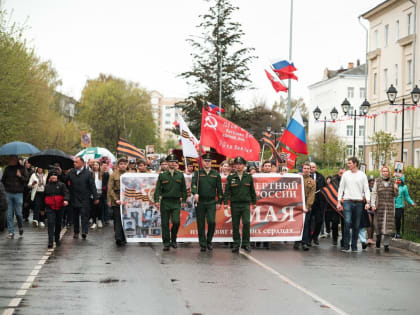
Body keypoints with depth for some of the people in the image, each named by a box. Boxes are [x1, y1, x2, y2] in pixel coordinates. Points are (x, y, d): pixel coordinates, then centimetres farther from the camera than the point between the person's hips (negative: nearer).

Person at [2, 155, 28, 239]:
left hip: (18, 193, -2)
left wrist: (20, 176, -17)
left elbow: (26, 180, -1)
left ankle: (21, 227, 26)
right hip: (9, 193, 3)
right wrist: (6, 187, 7)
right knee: (9, 214, 2)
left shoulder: (21, 168, 0)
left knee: (18, 213, -2)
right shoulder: (7, 168, 8)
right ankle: (11, 232, 7)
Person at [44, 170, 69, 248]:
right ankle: (50, 241, -17)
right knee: (51, 224, -12)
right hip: (50, 208, 0)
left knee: (58, 224, 12)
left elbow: (66, 193, -11)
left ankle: (57, 239, 29)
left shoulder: (61, 185, 3)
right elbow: (43, 197, 20)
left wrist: (66, 200, -33)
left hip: (60, 208, 0)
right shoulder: (47, 186, 10)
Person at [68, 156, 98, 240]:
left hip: (84, 199, -4)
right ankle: (76, 232, 19)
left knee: (84, 215, -8)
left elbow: (92, 186, -4)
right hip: (74, 198, 4)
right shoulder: (71, 173, 7)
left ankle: (84, 232, -11)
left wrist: (95, 198, -6)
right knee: (75, 216, 10)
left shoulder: (87, 173, -4)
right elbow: (68, 184, 13)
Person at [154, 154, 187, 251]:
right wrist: (156, 200, -10)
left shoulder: (180, 175, 8)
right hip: (165, 202, 0)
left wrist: (184, 200, 7)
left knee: (176, 221, -13)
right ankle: (166, 243, 10)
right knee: (165, 224, 1)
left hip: (176, 202, 0)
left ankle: (173, 240, 9)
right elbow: (158, 189, 1)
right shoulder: (162, 175, 4)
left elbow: (183, 189, 12)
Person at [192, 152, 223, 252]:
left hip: (211, 202, 0)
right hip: (200, 202, 0)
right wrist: (195, 193, -32)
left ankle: (209, 241, 7)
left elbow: (219, 189, 10)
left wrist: (219, 202, 4)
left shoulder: (216, 174, 8)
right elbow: (193, 184, -13)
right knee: (201, 225, 2)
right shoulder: (197, 173, 4)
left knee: (212, 222, -14)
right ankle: (203, 245, 10)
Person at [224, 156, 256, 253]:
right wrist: (226, 203, -8)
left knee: (246, 223, -14)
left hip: (246, 204, 0)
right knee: (235, 225, 3)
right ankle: (236, 244, 11)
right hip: (234, 204, 0)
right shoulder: (230, 177, 4)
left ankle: (245, 243, -3)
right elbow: (227, 191, 1)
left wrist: (254, 203, 11)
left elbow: (252, 191, 12)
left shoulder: (248, 177, 6)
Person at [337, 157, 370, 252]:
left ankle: (354, 246, 13)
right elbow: (341, 188, 11)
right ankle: (346, 246, -12)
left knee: (356, 225, 4)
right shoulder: (345, 174, 8)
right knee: (347, 222, -15)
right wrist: (339, 202, 4)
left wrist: (367, 202, -7)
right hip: (347, 202, -1)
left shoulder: (362, 175, 6)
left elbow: (366, 189, 5)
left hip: (358, 202, 1)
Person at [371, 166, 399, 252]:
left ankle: (386, 244, -1)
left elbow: (395, 195, 13)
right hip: (380, 206, -1)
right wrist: (373, 204, -7)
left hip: (390, 206, 1)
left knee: (389, 225, -5)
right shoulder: (377, 181, 5)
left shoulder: (392, 182, 10)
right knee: (379, 224, 0)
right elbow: (374, 193, 2)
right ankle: (378, 238, 29)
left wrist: (396, 189, -8)